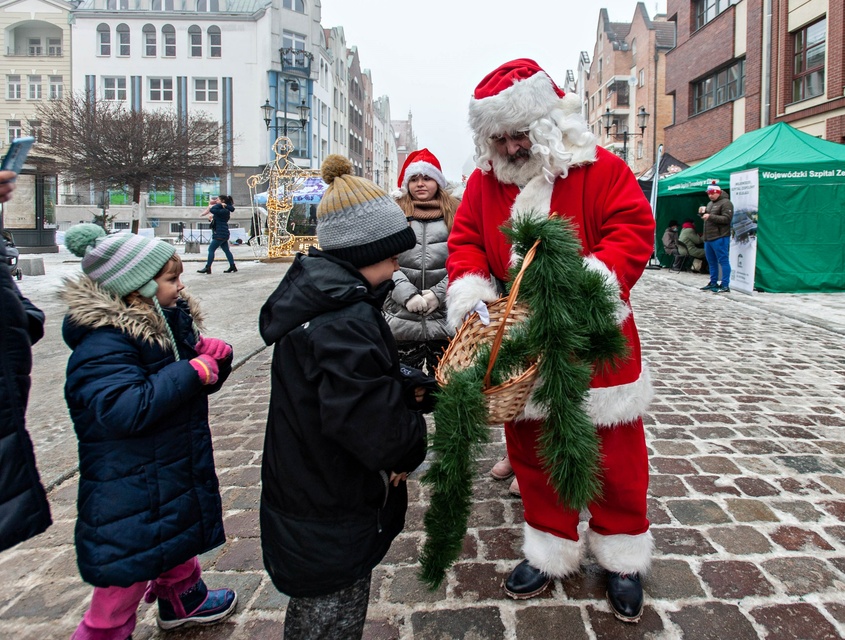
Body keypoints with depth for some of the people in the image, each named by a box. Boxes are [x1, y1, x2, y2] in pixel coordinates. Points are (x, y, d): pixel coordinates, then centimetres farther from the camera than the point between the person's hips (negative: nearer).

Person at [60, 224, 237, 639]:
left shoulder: (170, 320, 1)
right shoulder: (103, 344, -25)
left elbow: (197, 383, 12)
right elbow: (122, 409, -39)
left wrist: (212, 354, -11)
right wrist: (193, 372, -35)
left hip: (173, 473, 9)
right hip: (129, 496, -9)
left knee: (179, 536, 30)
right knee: (123, 586, 5)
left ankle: (183, 600, 54)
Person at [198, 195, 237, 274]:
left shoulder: (224, 211, -17)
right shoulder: (225, 210, 11)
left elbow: (212, 210, -22)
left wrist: (219, 205, -12)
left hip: (220, 234, -10)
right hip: (223, 234, 10)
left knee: (211, 249, -6)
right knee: (226, 250, 13)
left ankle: (207, 268, -5)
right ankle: (232, 266, 15)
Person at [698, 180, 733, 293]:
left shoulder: (726, 203, -7)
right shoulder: (710, 203, 20)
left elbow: (727, 219, -17)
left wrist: (710, 216, -21)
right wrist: (702, 213, 9)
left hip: (720, 238, -9)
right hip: (708, 238, 9)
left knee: (723, 261, -7)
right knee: (711, 262, 15)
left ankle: (725, 285, -6)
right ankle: (713, 283, 24)